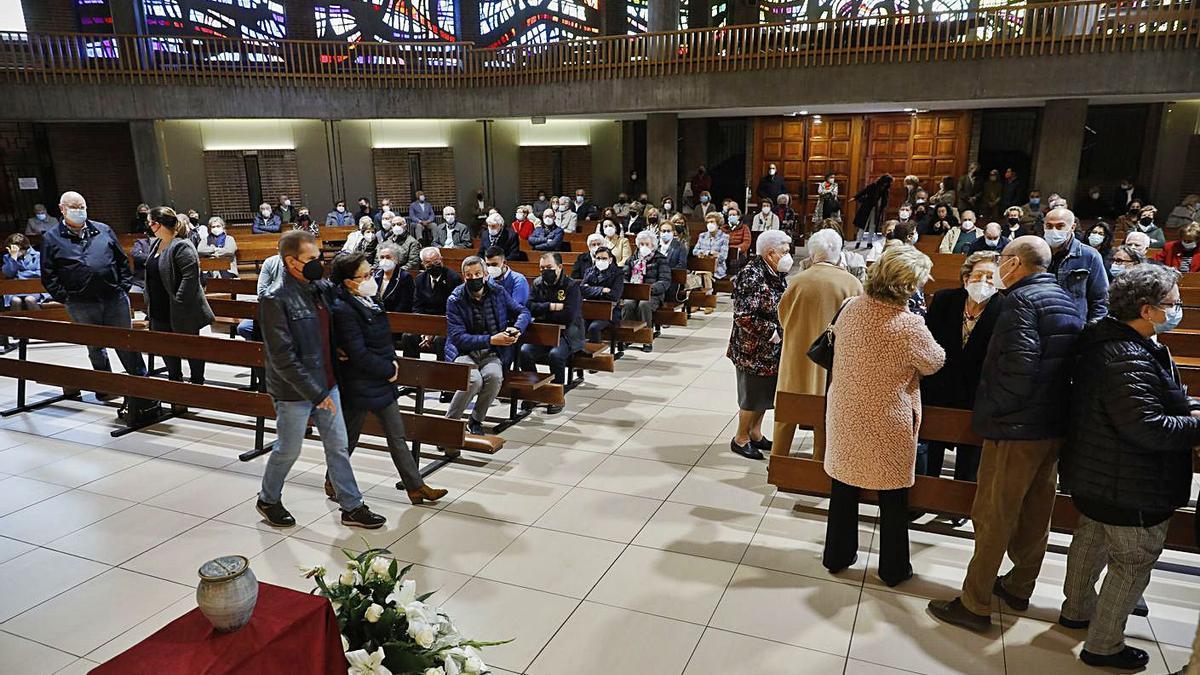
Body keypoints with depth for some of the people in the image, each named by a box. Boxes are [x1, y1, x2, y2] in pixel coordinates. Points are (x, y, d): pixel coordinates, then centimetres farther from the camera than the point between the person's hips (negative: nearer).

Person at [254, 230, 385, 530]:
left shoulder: (322, 288, 1)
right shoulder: (275, 300, -19)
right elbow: (283, 358, -22)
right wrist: (315, 393, -21)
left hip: (327, 384, 6)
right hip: (294, 392, -6)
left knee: (338, 447, 11)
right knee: (288, 450, 12)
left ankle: (352, 507, 22)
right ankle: (268, 500, 37)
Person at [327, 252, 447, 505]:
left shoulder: (369, 300, 5)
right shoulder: (344, 309, -20)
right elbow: (359, 354, -23)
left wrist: (392, 360, -1)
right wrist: (388, 370, -13)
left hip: (382, 381, 8)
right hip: (360, 386, -8)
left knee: (397, 437, 11)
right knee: (349, 437, 11)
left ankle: (416, 487, 18)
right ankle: (333, 482, 34)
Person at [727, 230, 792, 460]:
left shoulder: (776, 273, 5)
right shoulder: (752, 277, -23)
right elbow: (743, 316, -26)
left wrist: (779, 331, 4)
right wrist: (770, 332, -19)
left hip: (771, 348, 9)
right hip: (753, 349, -9)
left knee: (765, 392, 19)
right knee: (752, 394, 5)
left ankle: (755, 434, 36)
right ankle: (740, 439, 23)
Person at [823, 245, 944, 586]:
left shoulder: (851, 309, -9)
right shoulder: (910, 326, -24)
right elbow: (934, 362, -7)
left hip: (845, 413, 5)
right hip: (888, 423, -4)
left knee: (844, 487, 19)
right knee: (893, 496, 15)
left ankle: (837, 555, 33)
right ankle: (893, 568, 29)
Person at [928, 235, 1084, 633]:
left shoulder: (1023, 300, -16)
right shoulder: (1067, 302, 12)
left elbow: (1020, 366, -26)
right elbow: (1068, 365, 15)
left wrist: (988, 411, -15)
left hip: (1016, 428, -9)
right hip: (1054, 425, 9)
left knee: (993, 515, 0)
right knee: (1036, 511, 19)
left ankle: (975, 605, 9)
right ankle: (1019, 587, 36)